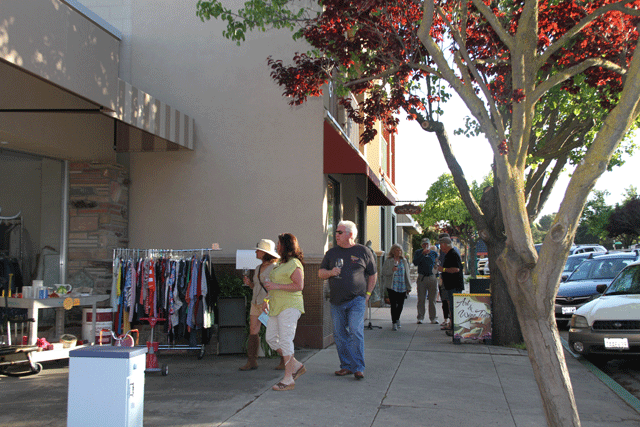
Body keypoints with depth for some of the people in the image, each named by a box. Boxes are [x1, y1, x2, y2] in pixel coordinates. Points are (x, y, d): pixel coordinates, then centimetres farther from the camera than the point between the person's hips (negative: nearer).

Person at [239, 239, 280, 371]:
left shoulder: (275, 267, -8)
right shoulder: (258, 268, 15)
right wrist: (249, 283, 2)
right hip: (256, 303, 7)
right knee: (253, 331, 0)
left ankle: (285, 360, 13)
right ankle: (252, 362, 4)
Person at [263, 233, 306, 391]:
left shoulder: (294, 264, -12)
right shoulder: (281, 263, 19)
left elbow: (299, 286, -20)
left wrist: (276, 286, -21)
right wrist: (268, 299, 20)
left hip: (290, 306, -10)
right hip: (277, 307, 10)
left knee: (285, 340, -11)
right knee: (270, 338, 7)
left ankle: (288, 379, -7)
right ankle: (296, 366, 16)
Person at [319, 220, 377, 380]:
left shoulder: (363, 251, 4)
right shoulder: (331, 253, 12)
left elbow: (373, 274, 10)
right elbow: (320, 273, 14)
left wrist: (367, 295, 5)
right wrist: (330, 272, -7)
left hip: (356, 300, -4)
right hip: (337, 301, 4)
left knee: (356, 332, -12)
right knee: (340, 334, 4)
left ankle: (358, 368, -7)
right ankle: (346, 366, 15)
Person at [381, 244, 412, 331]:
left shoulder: (404, 261, 12)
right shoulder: (388, 261, 1)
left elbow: (407, 274, 14)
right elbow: (383, 272, -3)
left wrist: (408, 287, 12)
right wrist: (391, 270, -21)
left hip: (402, 287, 4)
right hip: (392, 287, -3)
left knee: (400, 304, 8)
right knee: (393, 304, -7)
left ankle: (397, 319, 32)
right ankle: (394, 323, 1)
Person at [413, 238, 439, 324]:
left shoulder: (434, 253, 12)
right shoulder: (418, 252, 7)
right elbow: (415, 263, -8)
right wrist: (423, 254, -14)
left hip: (432, 277, 1)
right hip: (421, 278, -1)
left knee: (432, 299, 2)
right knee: (421, 299, 0)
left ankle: (433, 318, 9)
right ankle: (420, 318, 6)